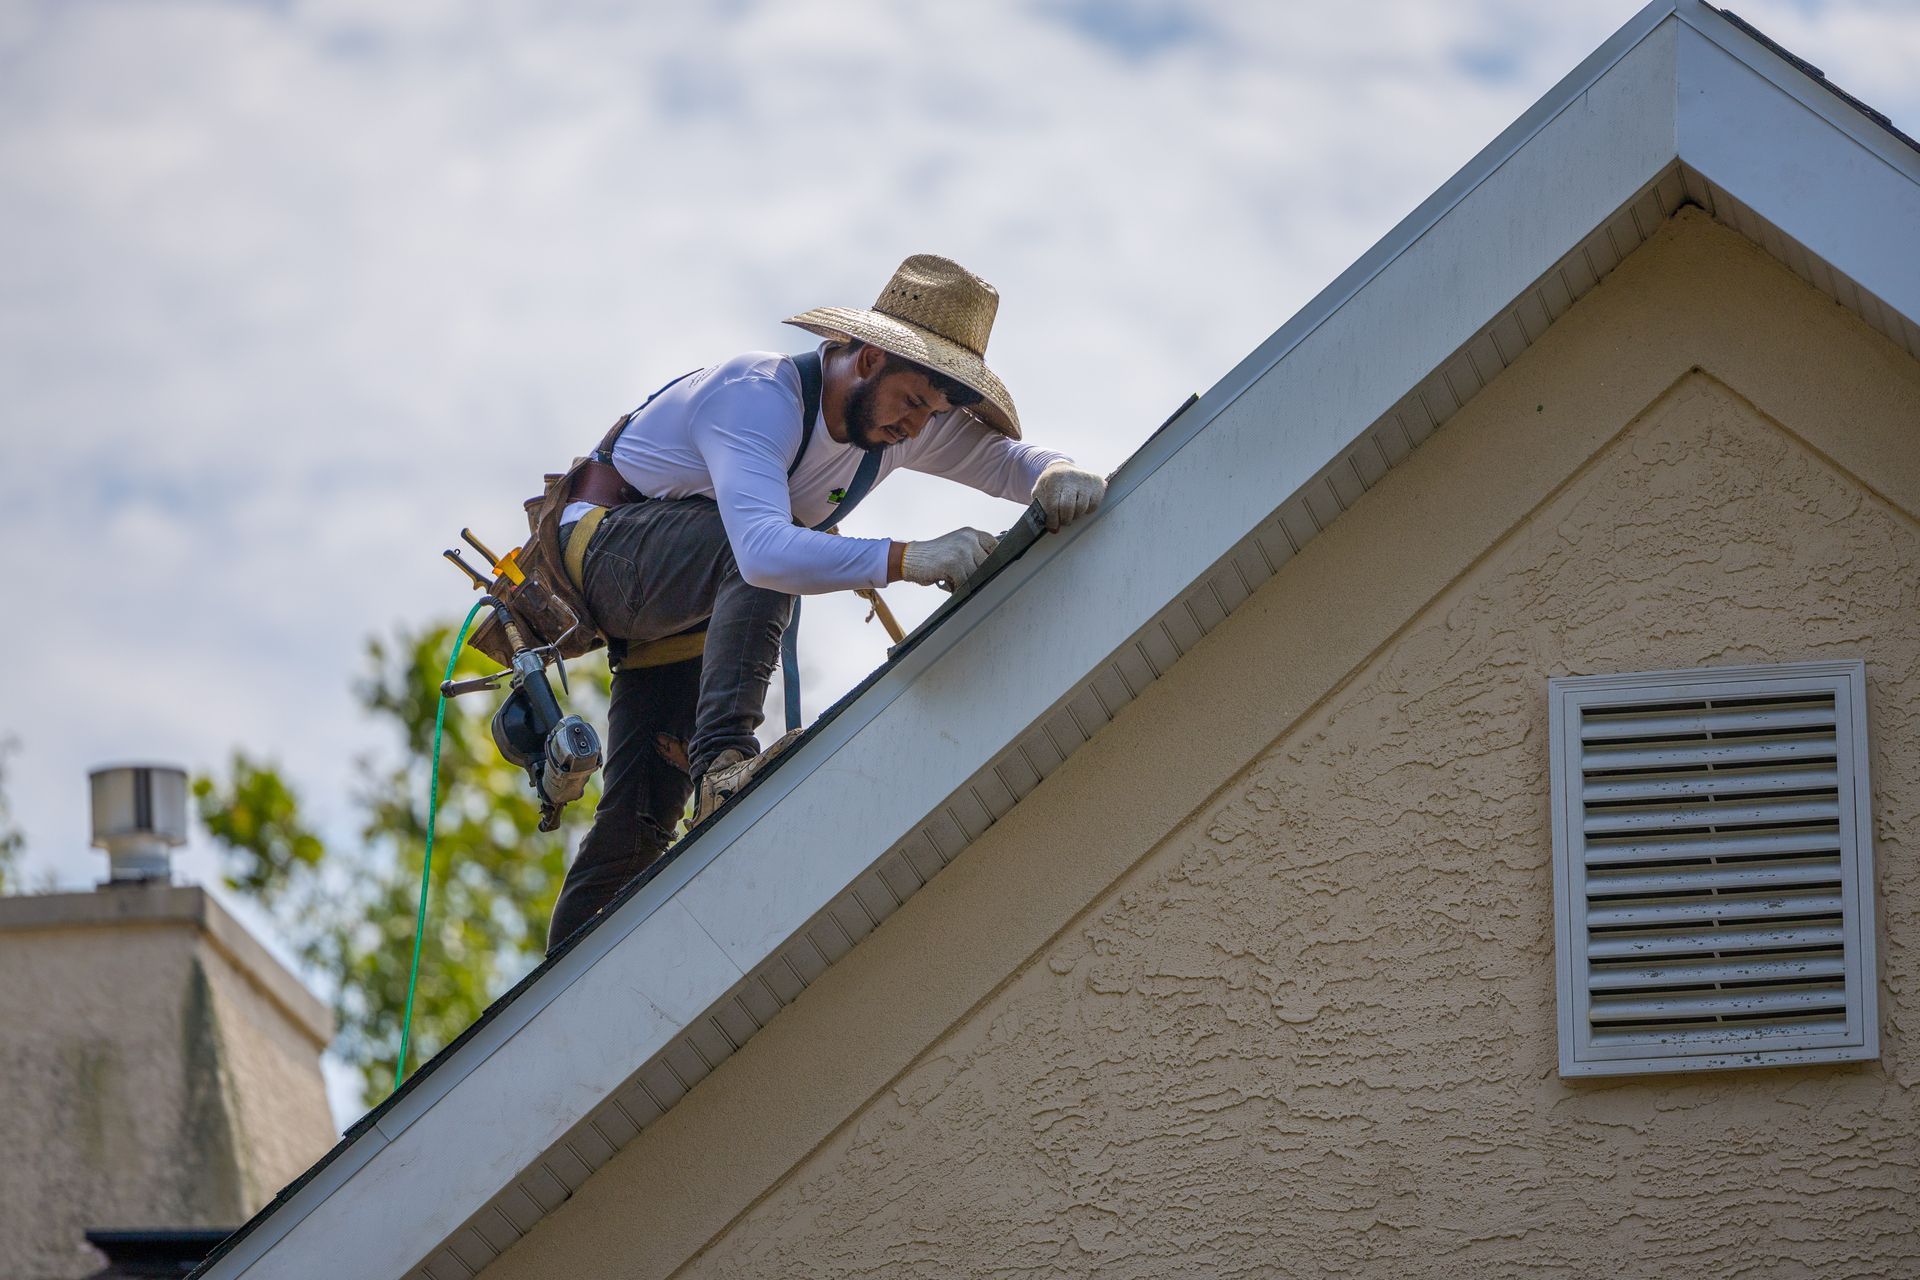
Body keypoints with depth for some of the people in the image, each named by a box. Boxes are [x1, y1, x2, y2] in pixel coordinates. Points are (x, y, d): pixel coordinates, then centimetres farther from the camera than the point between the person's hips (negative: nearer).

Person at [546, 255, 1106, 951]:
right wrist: (912, 560, -56)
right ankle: (724, 759, -43)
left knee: (641, 822, -1)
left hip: (696, 616, 7)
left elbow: (1007, 459, -9)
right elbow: (764, 550, -48)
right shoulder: (760, 396, -34)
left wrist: (1059, 476, -35)